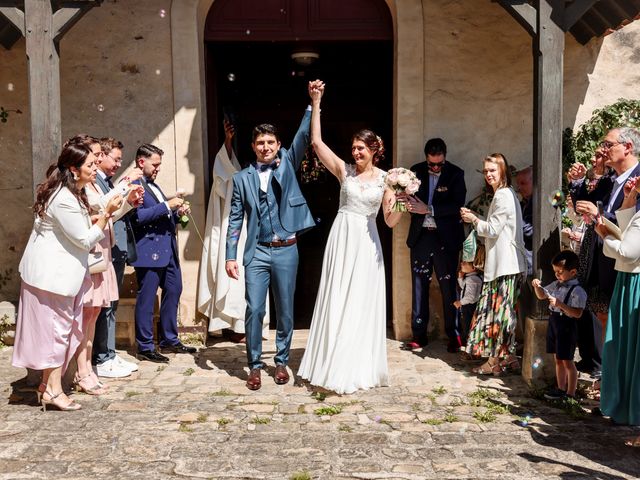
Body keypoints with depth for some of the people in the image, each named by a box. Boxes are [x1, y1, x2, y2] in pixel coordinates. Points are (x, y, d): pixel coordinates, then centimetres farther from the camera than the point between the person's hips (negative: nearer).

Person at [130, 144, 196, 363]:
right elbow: (138, 216, -21)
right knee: (146, 299, -1)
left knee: (173, 291, 14)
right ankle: (145, 347, 9)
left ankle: (169, 340, 26)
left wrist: (177, 212, 8)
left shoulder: (153, 185, 21)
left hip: (168, 249, 10)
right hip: (149, 251, -10)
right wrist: (167, 206, -20)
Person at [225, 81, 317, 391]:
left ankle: (281, 362, 24)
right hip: (257, 252, 0)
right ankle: (254, 365, 13)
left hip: (286, 251, 0)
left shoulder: (287, 165, 6)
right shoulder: (242, 178, 5)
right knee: (254, 310, -2)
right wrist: (230, 256, -1)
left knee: (285, 310, 8)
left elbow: (303, 137, -7)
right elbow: (235, 220, 4)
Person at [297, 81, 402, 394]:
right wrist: (316, 103, -5)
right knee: (336, 303, 5)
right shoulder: (344, 170, 3)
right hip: (341, 240, 1)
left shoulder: (385, 179, 1)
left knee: (362, 305, 4)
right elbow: (316, 142, -3)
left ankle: (356, 368, 17)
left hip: (366, 244, -1)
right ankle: (335, 365, 18)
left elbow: (391, 221, 2)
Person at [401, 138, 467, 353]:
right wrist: (406, 201, -18)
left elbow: (457, 205, -12)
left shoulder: (455, 174, -3)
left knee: (448, 286, 0)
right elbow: (407, 197, 6)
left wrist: (428, 209, -19)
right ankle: (419, 335, 16)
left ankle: (454, 335, 11)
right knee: (419, 286, 7)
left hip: (445, 238, -3)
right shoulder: (416, 171, 5)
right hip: (421, 236, 3)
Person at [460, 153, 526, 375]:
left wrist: (473, 219, -1)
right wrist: (475, 219, 11)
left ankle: (495, 360, 2)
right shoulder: (504, 194, 19)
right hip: (502, 261, 10)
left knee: (500, 309, -5)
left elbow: (493, 229, -14)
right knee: (503, 310, 12)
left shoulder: (503, 195, -13)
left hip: (505, 262, -10)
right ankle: (508, 357, 17)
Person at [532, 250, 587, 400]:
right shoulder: (556, 285, 7)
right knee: (558, 359, 17)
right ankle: (561, 388, 28)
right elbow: (542, 295, 21)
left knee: (567, 361, 2)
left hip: (567, 327, -8)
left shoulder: (577, 291, -18)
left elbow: (577, 313, -23)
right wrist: (537, 286, 2)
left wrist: (560, 304, -31)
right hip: (554, 323, 8)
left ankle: (570, 393, 13)